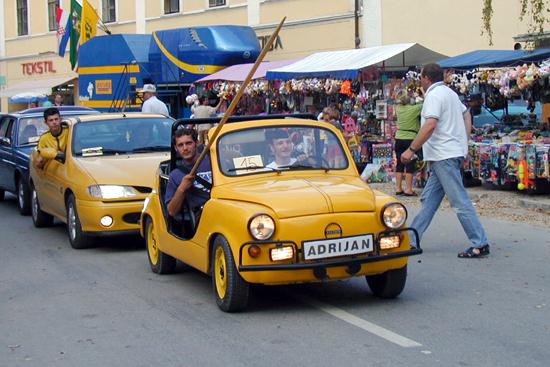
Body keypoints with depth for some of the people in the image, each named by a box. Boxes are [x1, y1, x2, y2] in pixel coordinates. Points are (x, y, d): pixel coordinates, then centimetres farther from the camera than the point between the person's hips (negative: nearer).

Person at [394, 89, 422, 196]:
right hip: (410, 139, -5)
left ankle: (398, 188, 12)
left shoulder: (398, 108, 1)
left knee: (399, 164, 9)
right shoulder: (414, 109, -13)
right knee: (410, 165, -1)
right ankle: (408, 189, -2)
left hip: (399, 139, 5)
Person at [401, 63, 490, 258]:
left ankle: (480, 244, -7)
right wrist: (463, 143, 20)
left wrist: (411, 149, -20)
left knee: (460, 201, -9)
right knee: (428, 199, 12)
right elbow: (467, 115, 24)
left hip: (444, 156, -10)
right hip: (454, 151, 10)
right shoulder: (449, 93, 19)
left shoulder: (434, 96, -12)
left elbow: (430, 125, -24)